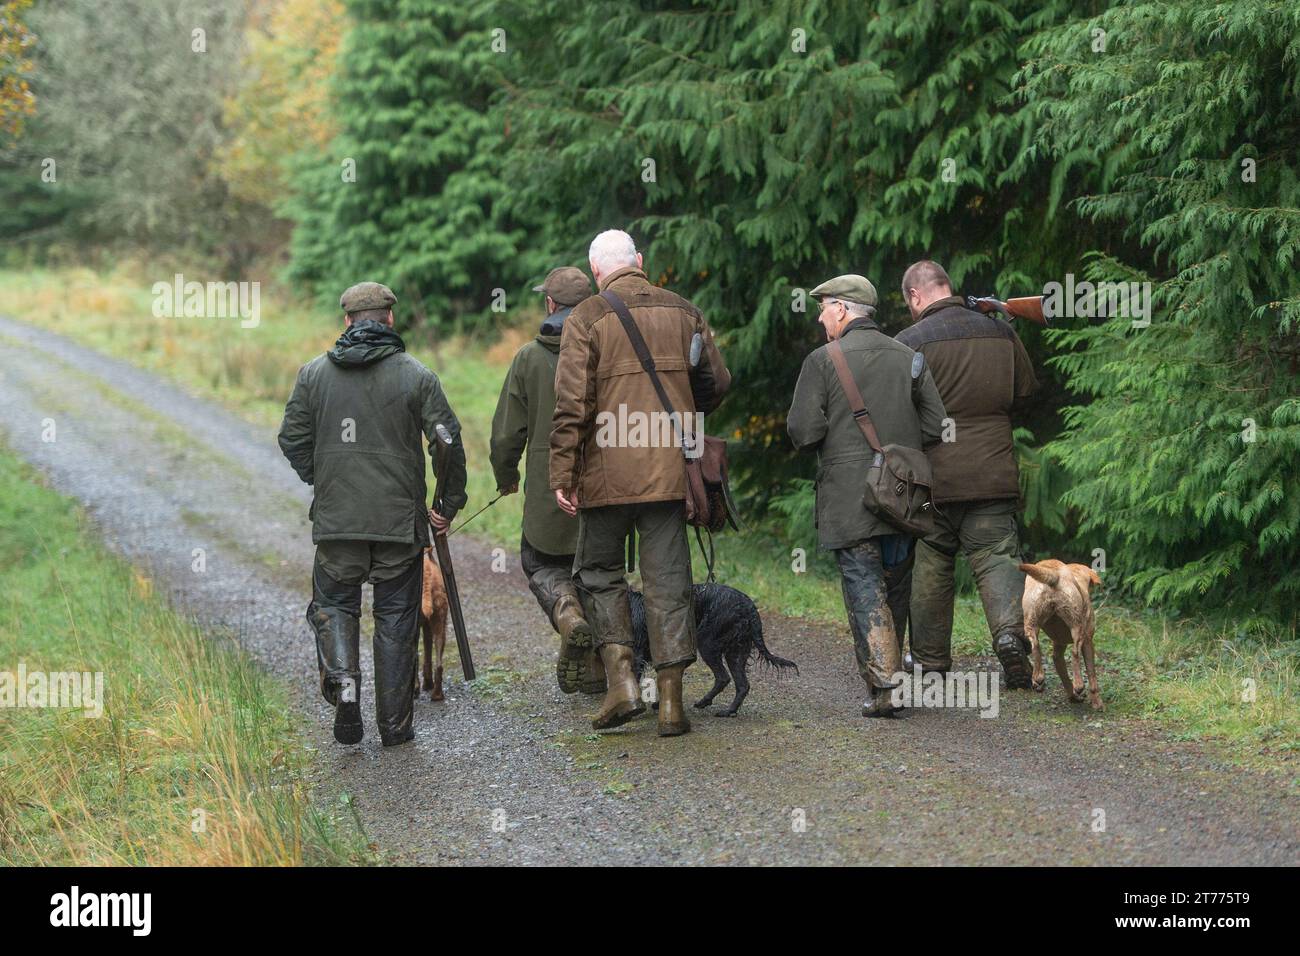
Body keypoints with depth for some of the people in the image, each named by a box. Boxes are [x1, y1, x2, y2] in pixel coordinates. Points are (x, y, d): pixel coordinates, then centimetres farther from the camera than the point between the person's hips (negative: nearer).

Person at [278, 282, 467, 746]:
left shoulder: (314, 373, 3)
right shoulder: (416, 376, -2)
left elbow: (293, 440, 4)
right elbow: (449, 442, -4)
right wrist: (449, 504, 8)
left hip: (336, 519, 1)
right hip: (400, 519, -1)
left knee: (334, 605, 15)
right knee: (396, 618, 8)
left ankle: (341, 678, -11)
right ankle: (394, 723, 10)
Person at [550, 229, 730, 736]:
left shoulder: (585, 320, -5)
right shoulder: (683, 312, 7)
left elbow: (571, 403, -10)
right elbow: (716, 382, 12)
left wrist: (563, 475, -7)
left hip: (607, 474, -3)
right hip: (670, 470, 3)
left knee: (600, 572, 14)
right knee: (668, 580, 5)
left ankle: (620, 680, 0)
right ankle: (671, 701, 3)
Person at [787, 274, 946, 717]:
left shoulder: (823, 361, -5)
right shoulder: (909, 358, 8)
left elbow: (803, 432, -10)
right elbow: (936, 425, 3)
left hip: (848, 500, -4)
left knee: (864, 586, -5)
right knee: (895, 587, 14)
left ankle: (883, 686, -14)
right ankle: (890, 674, 20)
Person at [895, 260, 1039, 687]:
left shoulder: (909, 343, -8)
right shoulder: (1001, 332, 5)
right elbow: (1025, 392, 16)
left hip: (933, 474, -2)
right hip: (993, 473, 2)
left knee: (929, 564, 10)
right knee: (997, 555, 3)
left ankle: (930, 658, 17)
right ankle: (1011, 628, -22)